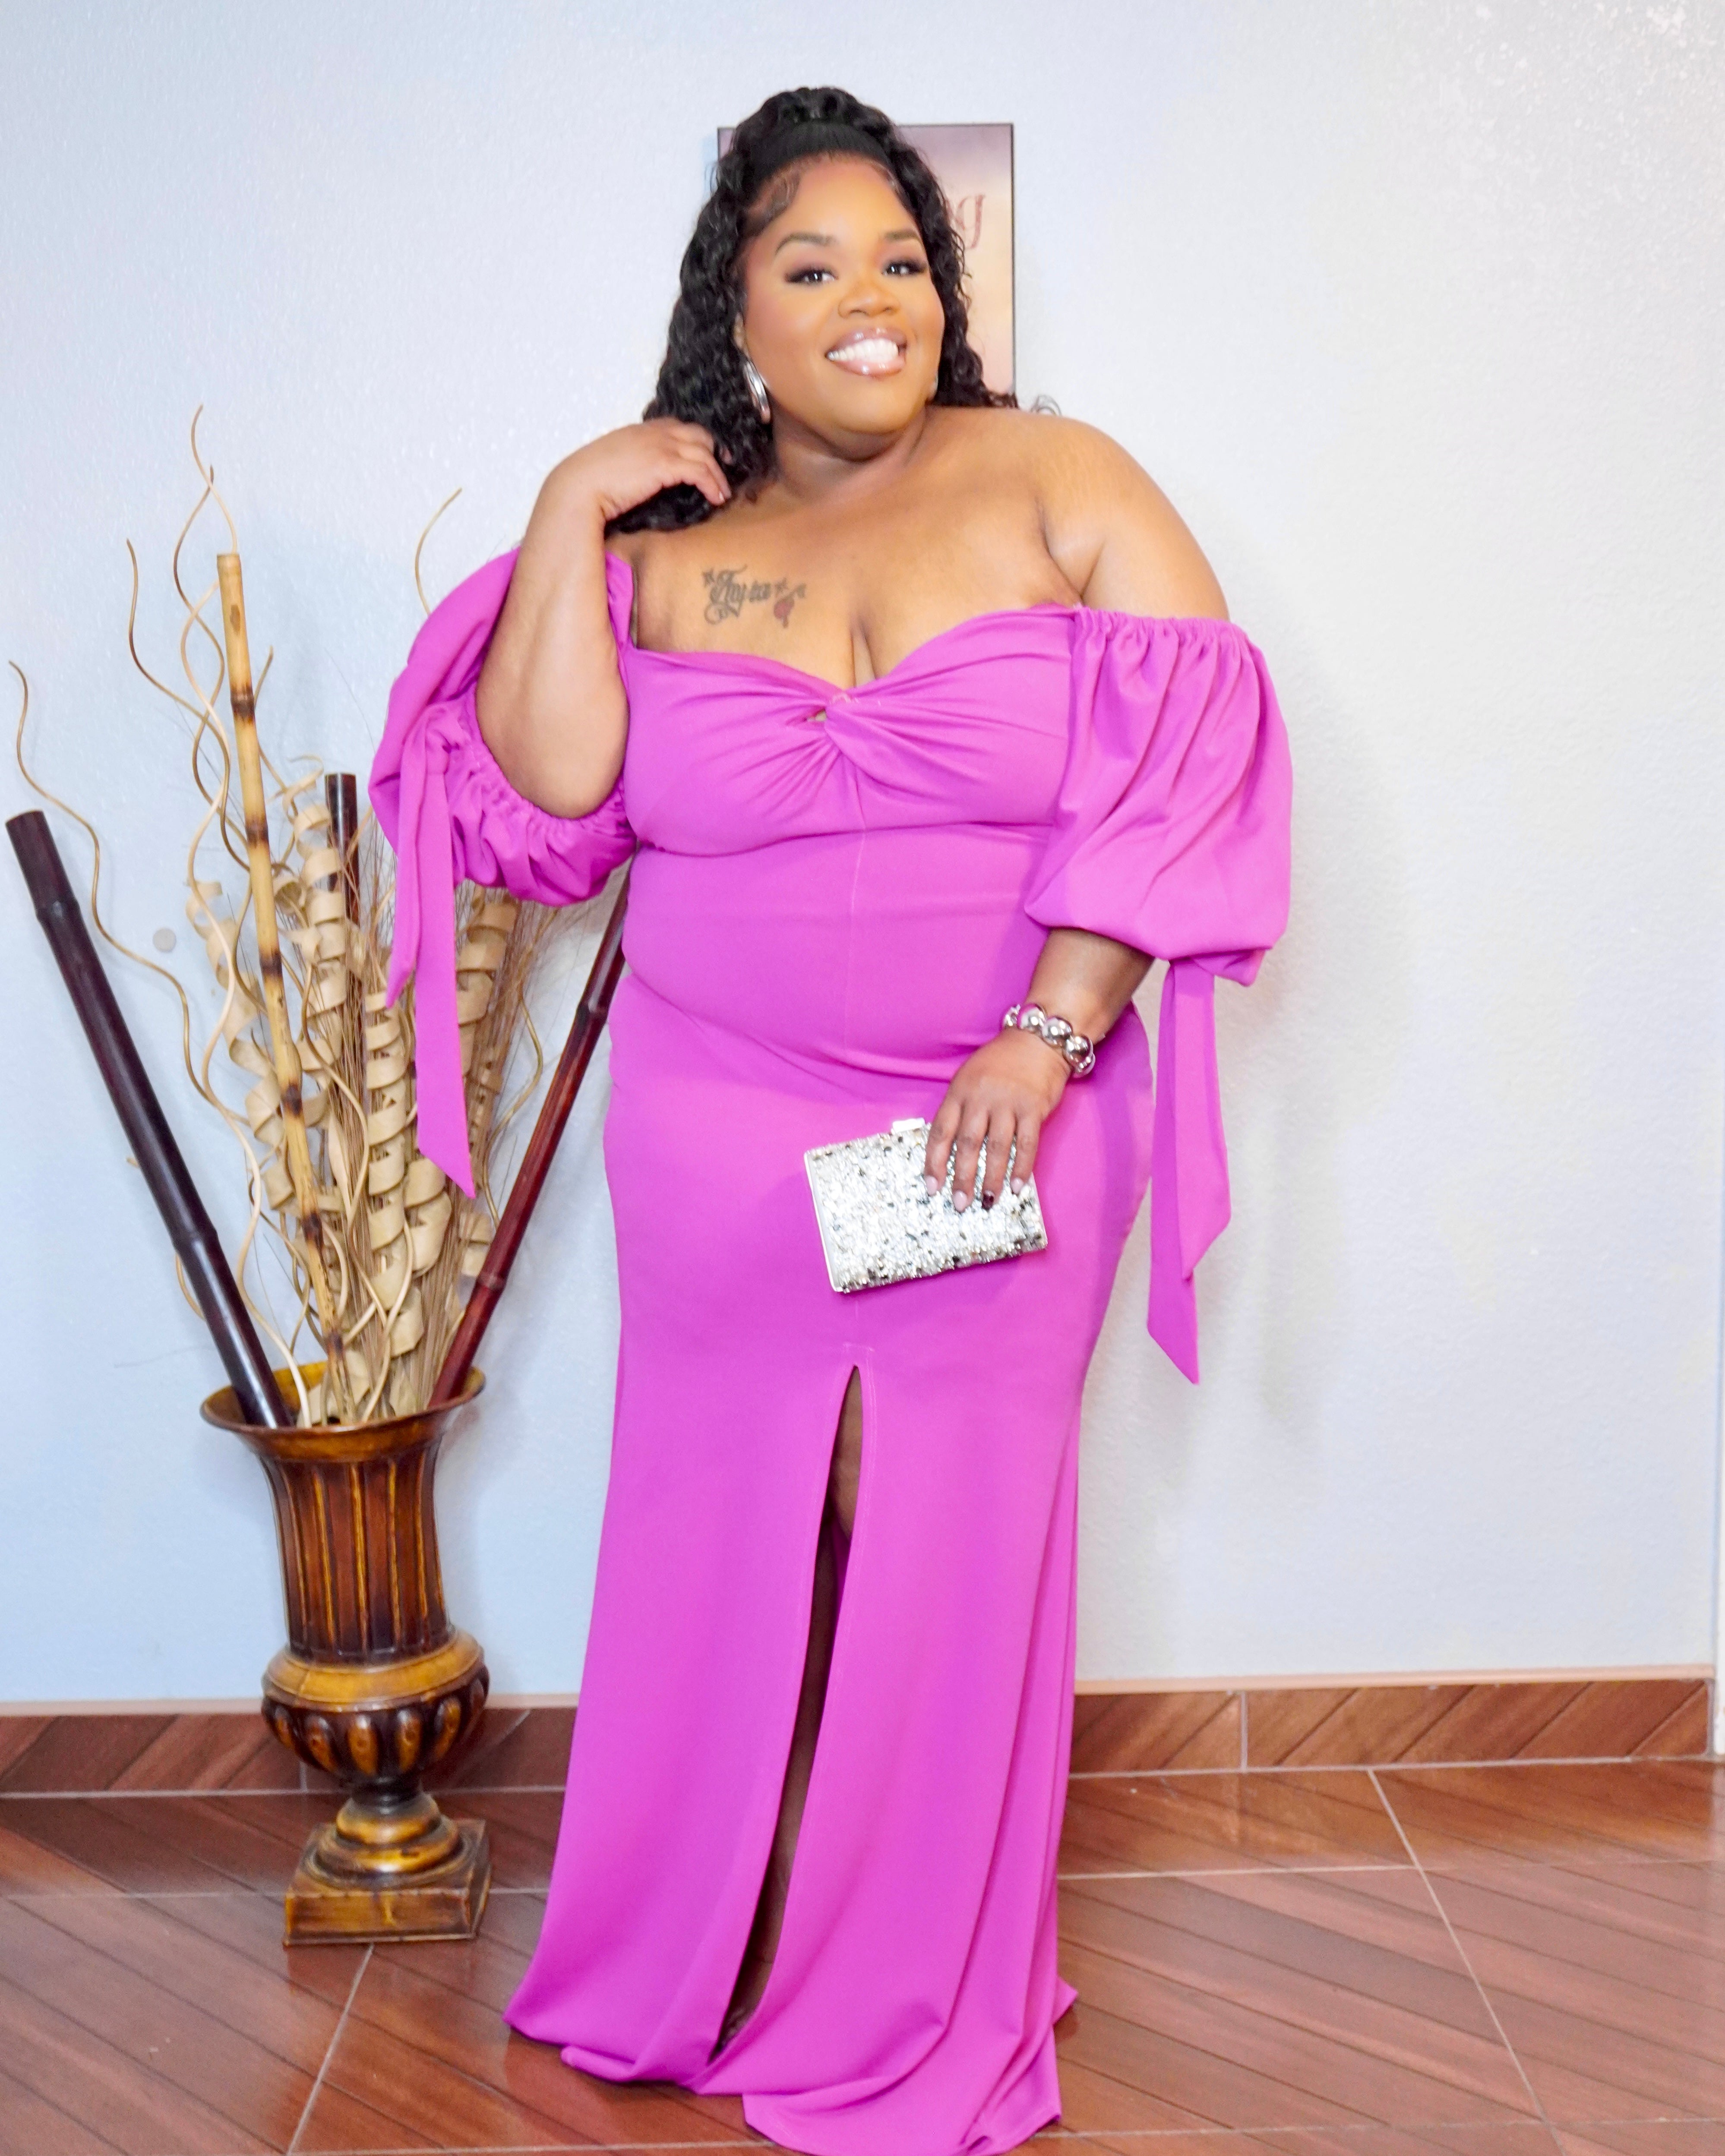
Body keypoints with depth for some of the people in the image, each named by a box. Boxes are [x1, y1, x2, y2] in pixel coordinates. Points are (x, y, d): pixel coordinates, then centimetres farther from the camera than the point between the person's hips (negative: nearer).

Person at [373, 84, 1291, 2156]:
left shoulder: (1053, 479, 0)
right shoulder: (661, 545, 4)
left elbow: (1193, 745, -9)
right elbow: (541, 801, -7)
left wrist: (1048, 1035, -17)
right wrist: (567, 517, -9)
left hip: (1008, 1126, -1)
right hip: (725, 1131, 2)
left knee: (950, 1544, 8)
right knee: (729, 1529, 12)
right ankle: (683, 1971, 37)